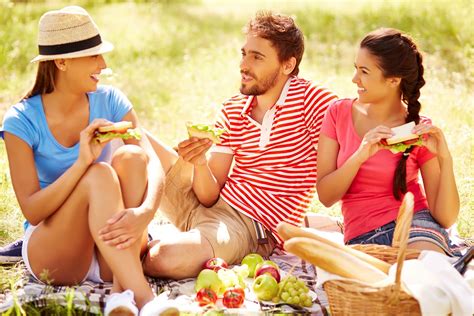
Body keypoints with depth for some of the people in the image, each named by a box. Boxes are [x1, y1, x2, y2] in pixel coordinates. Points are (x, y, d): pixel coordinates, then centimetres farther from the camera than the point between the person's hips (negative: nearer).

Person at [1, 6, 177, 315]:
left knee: (131, 157, -24)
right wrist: (82, 162, -32)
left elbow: (153, 163, -15)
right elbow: (32, 211, -18)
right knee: (99, 175, -31)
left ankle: (122, 291, -33)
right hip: (49, 253, -3)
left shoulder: (109, 101, -3)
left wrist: (145, 212, -38)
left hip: (111, 251, 3)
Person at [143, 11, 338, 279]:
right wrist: (200, 165, -21)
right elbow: (210, 195, -1)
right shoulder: (232, 111, 6)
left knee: (165, 259, -33)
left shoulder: (314, 101, -10)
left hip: (251, 226, -6)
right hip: (206, 203, 6)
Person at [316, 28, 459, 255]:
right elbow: (325, 196, -1)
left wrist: (445, 159, -18)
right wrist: (359, 156, -16)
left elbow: (446, 218, -5)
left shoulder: (421, 131, 0)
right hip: (362, 238, 1)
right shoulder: (339, 113, 5)